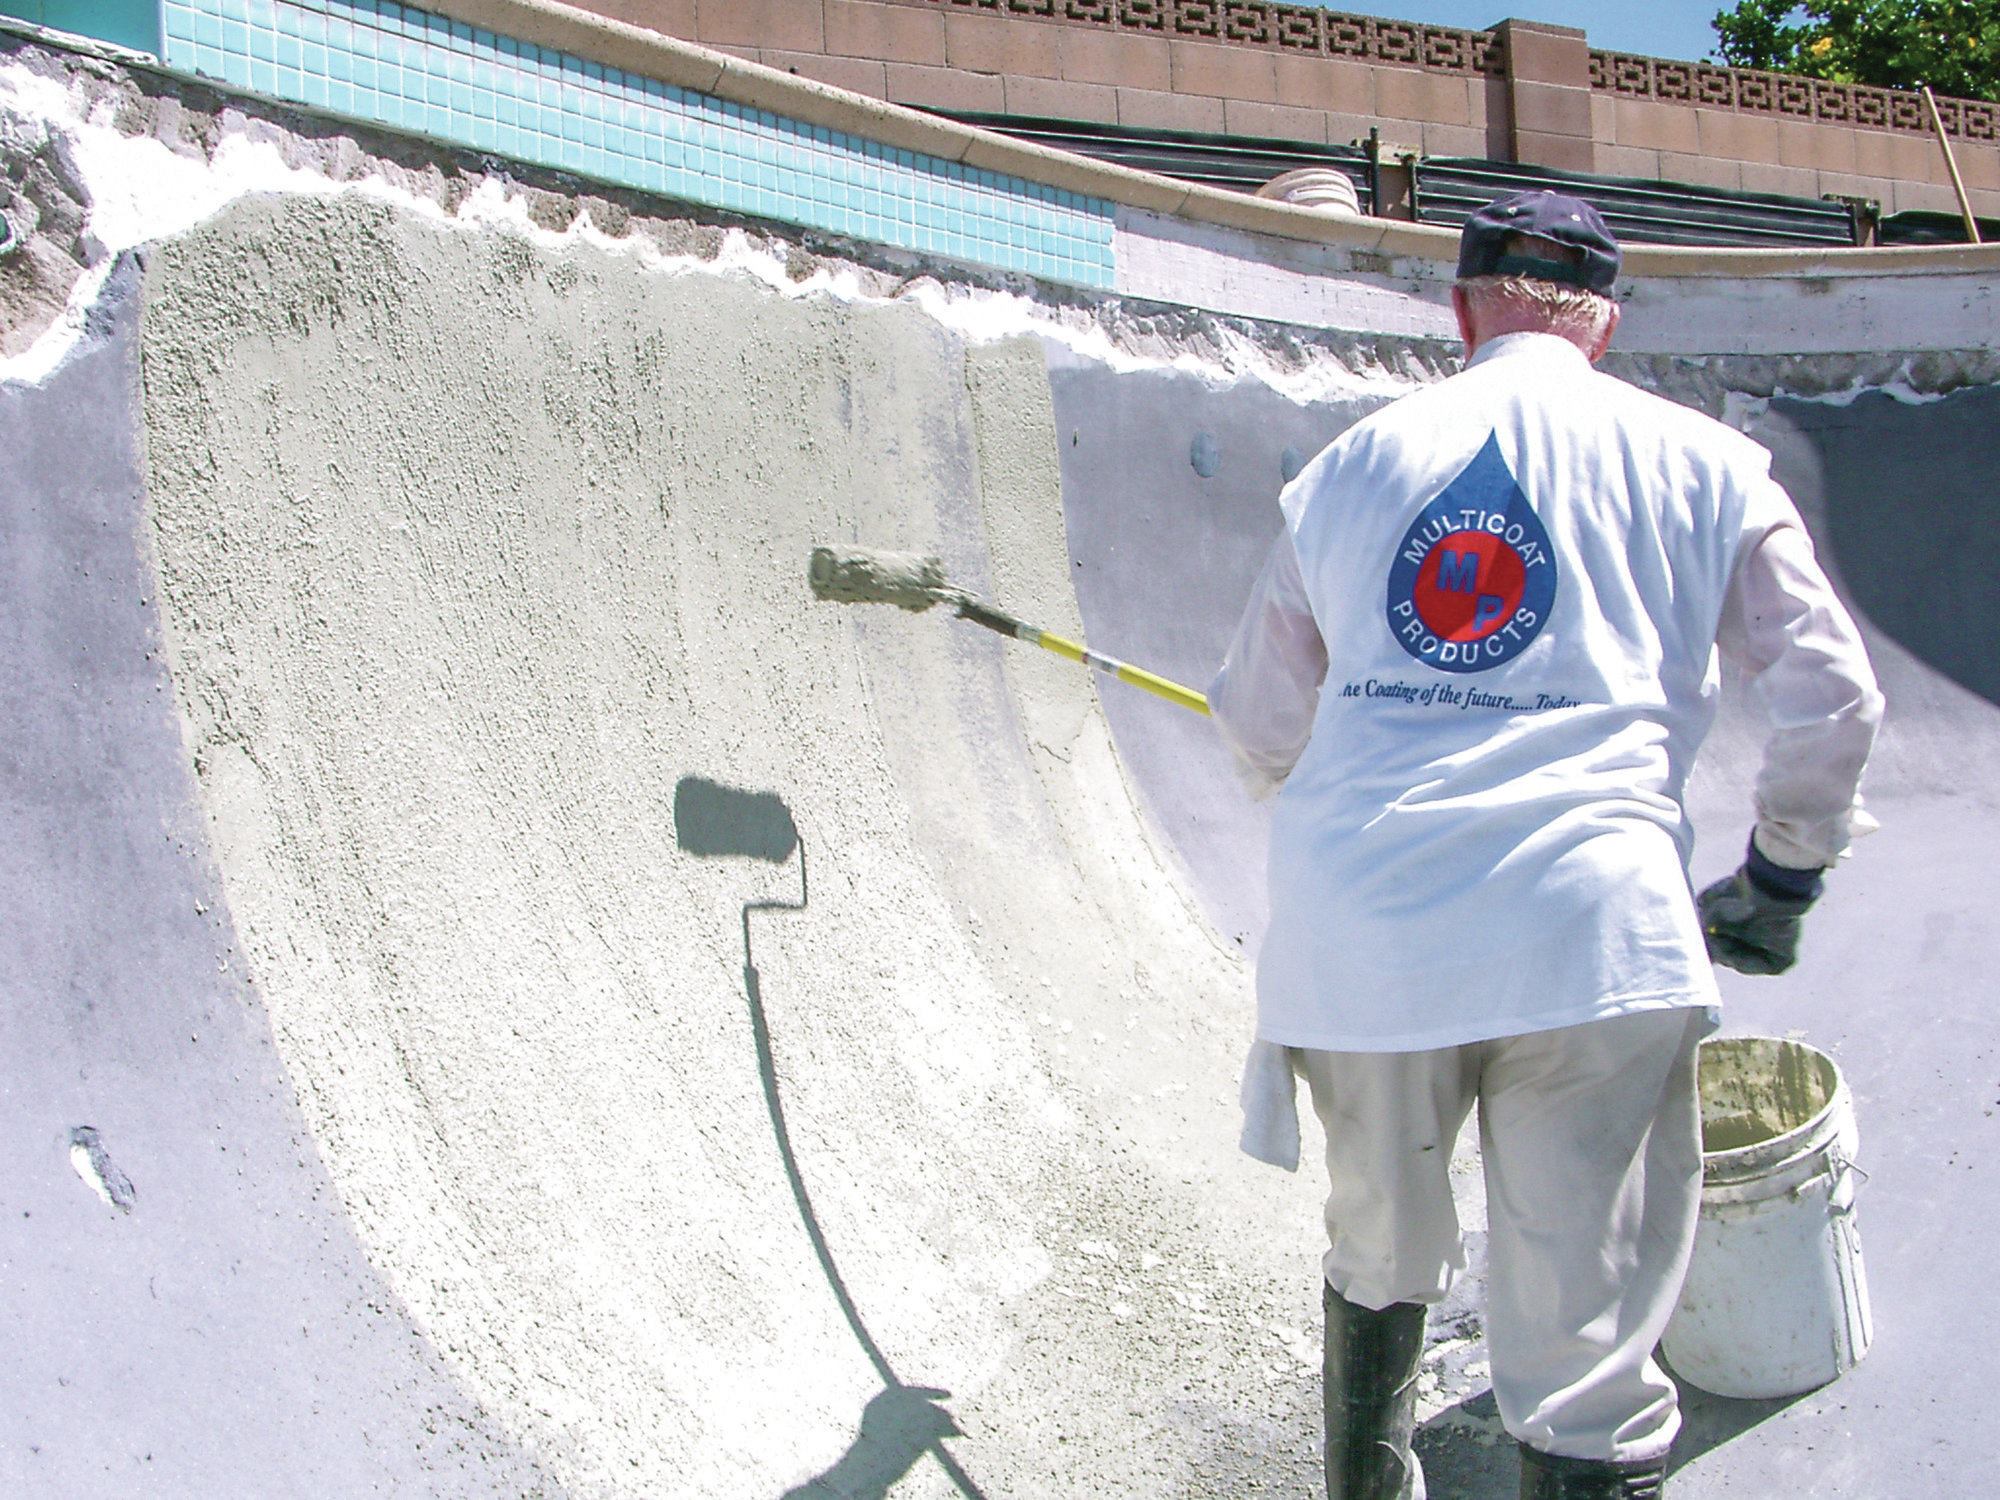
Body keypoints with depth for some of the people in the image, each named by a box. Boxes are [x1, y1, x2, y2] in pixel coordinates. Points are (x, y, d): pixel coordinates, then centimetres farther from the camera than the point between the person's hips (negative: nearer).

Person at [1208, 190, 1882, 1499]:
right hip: (1594, 940, -3)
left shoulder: (1349, 467, 15)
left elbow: (1264, 728, 21)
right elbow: (1832, 696, 8)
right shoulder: (1697, 462, 10)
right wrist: (1781, 879, 23)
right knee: (1586, 1358, 3)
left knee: (1378, 1269, 25)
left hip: (1356, 937, 3)